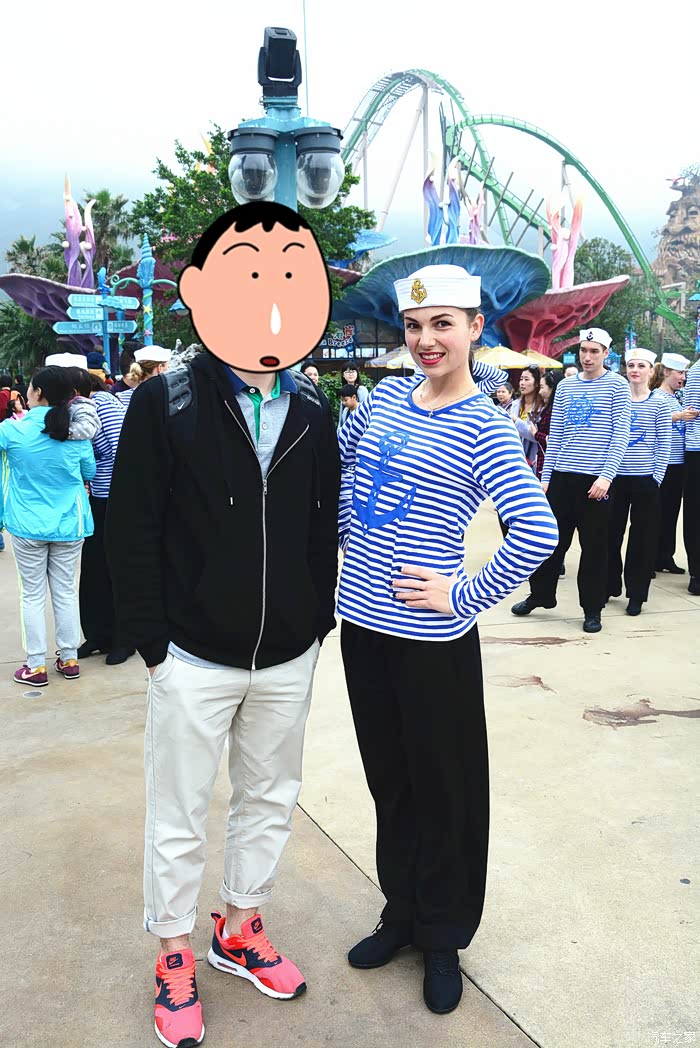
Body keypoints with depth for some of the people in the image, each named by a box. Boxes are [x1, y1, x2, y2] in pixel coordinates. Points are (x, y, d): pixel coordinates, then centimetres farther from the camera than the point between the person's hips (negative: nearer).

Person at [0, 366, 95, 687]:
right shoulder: (77, 434, -6)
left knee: (32, 595, 9)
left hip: (28, 526, -2)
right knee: (65, 592, 12)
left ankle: (36, 666, 14)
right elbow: (90, 472, 8)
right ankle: (69, 659, 21)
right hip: (69, 526, 2)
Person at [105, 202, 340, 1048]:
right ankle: (175, 958, 34)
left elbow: (324, 526, 8)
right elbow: (131, 531, -9)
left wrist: (319, 621, 6)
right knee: (178, 818, 11)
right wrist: (150, 641, -10)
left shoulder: (313, 412, 2)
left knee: (270, 798, 19)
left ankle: (240, 930, 41)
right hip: (194, 658, -4)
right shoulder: (164, 403, -10)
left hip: (288, 657, 4)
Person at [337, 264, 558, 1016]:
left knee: (441, 787, 11)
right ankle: (402, 913, 40)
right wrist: (347, 537, 11)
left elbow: (537, 531, -21)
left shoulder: (485, 429, -12)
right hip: (362, 621, 6)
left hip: (431, 638, -5)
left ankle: (443, 937, 33)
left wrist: (466, 596, -16)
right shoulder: (384, 397, 5)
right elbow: (337, 466, 19)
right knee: (388, 777, 19)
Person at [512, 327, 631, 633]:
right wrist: (545, 476, 8)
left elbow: (620, 436, -6)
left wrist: (606, 476, -16)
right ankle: (539, 594, 27)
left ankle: (593, 608, 17)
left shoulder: (617, 386, 0)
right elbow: (554, 435, 12)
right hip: (562, 477, 3)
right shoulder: (565, 386, 10)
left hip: (596, 479, -3)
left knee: (594, 545, 5)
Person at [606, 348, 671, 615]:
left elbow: (664, 446, 0)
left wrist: (657, 478, -6)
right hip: (615, 477, 2)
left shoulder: (659, 404, 0)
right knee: (610, 535, 8)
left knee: (642, 538, 4)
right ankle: (609, 587, 25)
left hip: (645, 480, -2)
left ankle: (636, 595, 15)